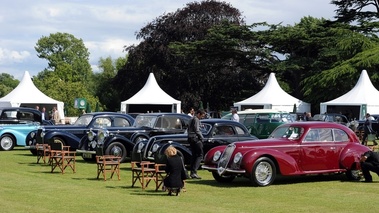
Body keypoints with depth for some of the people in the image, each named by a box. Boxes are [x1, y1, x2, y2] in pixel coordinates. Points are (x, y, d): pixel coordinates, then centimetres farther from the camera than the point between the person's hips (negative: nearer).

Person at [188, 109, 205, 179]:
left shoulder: (192, 119, 20)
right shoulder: (196, 120, -11)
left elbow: (189, 129, 25)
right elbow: (197, 130, -18)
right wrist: (202, 137, -6)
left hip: (190, 138, 10)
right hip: (196, 139, -10)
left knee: (194, 155, 13)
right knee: (199, 155, -10)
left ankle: (192, 173, 11)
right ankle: (194, 172, -21)